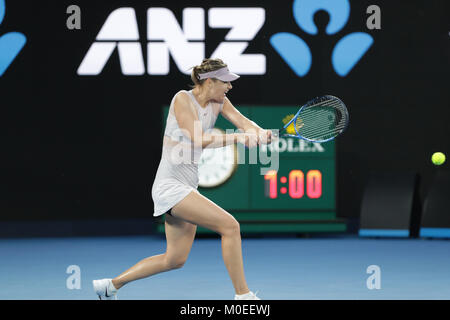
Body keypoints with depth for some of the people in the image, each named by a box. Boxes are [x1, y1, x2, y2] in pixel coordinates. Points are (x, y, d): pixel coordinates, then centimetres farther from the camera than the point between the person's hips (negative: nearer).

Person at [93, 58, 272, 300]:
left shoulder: (218, 101, 8)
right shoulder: (183, 99, -13)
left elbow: (244, 123, -3)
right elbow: (199, 140, -24)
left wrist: (259, 133, -25)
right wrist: (237, 138, -29)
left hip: (187, 188, 9)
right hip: (170, 186, -9)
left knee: (175, 259, 12)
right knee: (230, 226, -19)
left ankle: (110, 285, 23)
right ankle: (243, 296, -12)